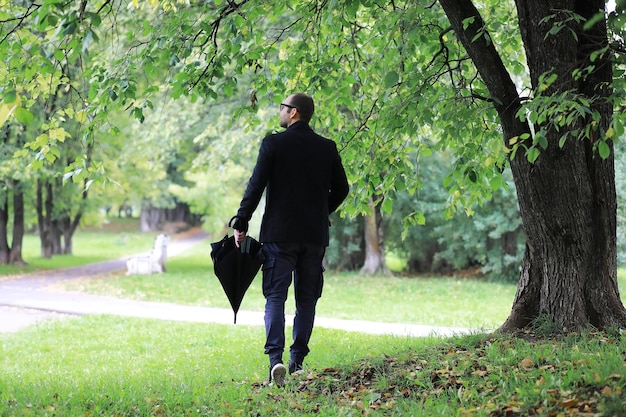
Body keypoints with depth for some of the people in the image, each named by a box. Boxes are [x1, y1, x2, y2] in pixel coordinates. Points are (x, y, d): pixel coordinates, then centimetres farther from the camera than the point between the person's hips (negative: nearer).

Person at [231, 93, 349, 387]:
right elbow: (341, 189, 10)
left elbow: (256, 185, -9)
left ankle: (275, 358, -18)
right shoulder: (327, 148, 5)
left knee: (275, 296, -2)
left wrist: (241, 223, -2)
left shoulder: (273, 143, -6)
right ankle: (297, 361, 13)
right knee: (306, 298, 11)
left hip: (279, 233, -3)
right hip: (315, 234, 3)